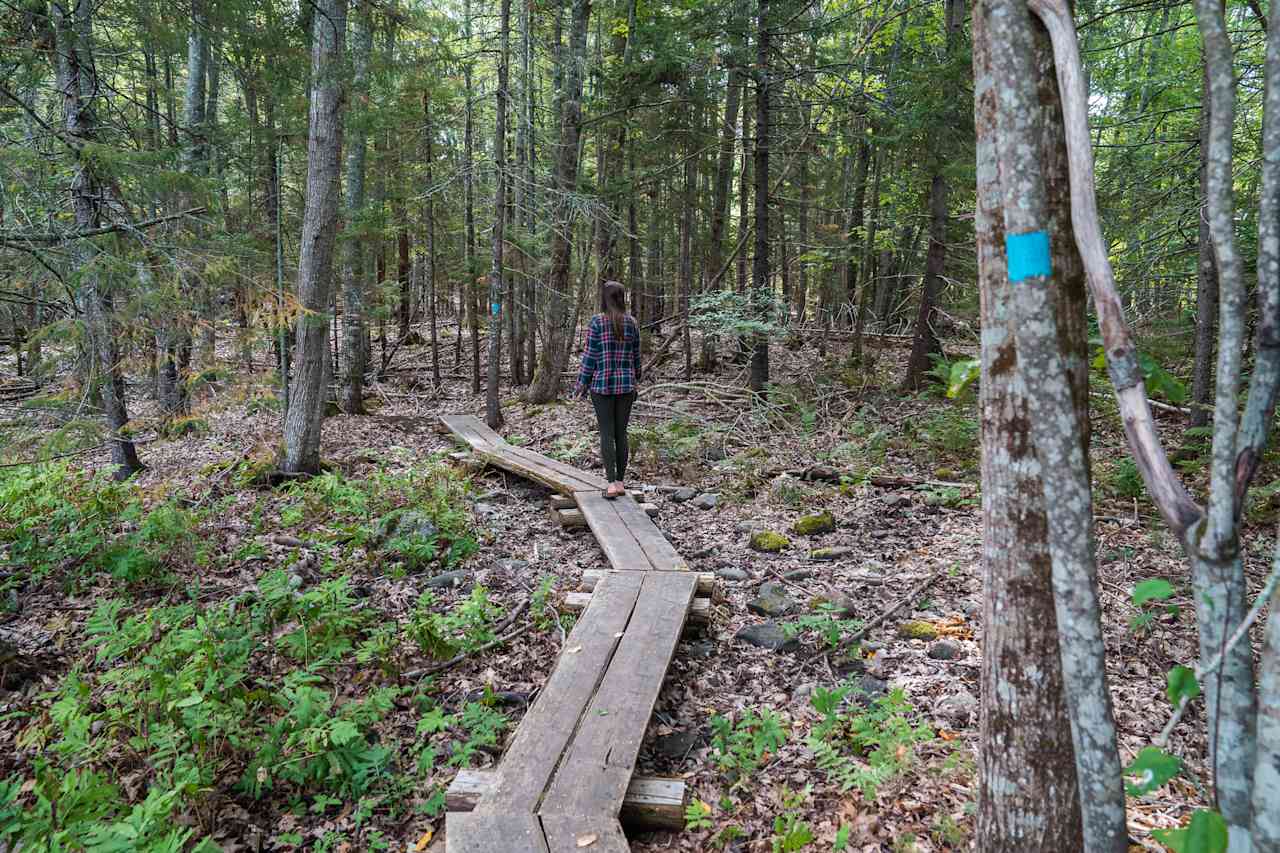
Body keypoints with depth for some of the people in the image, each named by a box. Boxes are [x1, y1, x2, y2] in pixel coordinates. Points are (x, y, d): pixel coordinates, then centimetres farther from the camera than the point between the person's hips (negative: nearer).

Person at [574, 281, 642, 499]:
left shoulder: (597, 322, -9)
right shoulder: (632, 323, 4)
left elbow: (590, 356, -8)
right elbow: (636, 356, 9)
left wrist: (582, 383, 1)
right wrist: (636, 380, 22)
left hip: (602, 384, -3)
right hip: (626, 385, 4)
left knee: (607, 434, 0)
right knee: (621, 433, 9)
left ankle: (612, 483, -6)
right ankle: (620, 481, 14)